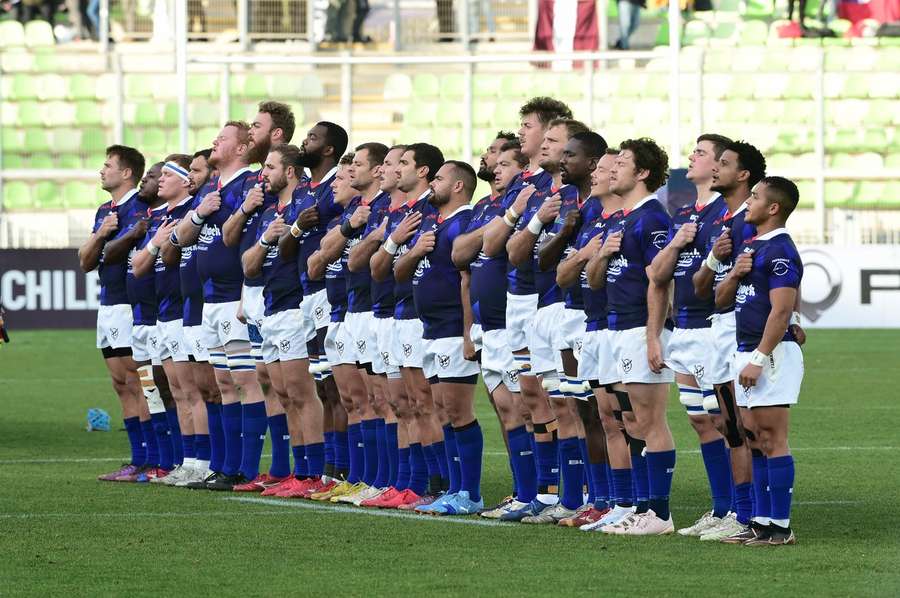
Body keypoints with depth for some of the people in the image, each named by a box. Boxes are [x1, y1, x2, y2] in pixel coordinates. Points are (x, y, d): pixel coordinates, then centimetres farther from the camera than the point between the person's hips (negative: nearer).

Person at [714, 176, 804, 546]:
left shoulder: (780, 251, -13)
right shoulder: (750, 247, 17)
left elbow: (781, 311, -20)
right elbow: (721, 300, 20)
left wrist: (759, 359, -21)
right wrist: (736, 273, 0)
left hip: (772, 353, -10)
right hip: (748, 350, 10)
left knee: (772, 439, -9)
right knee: (762, 440, 10)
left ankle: (780, 526, -9)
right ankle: (765, 521, 13)